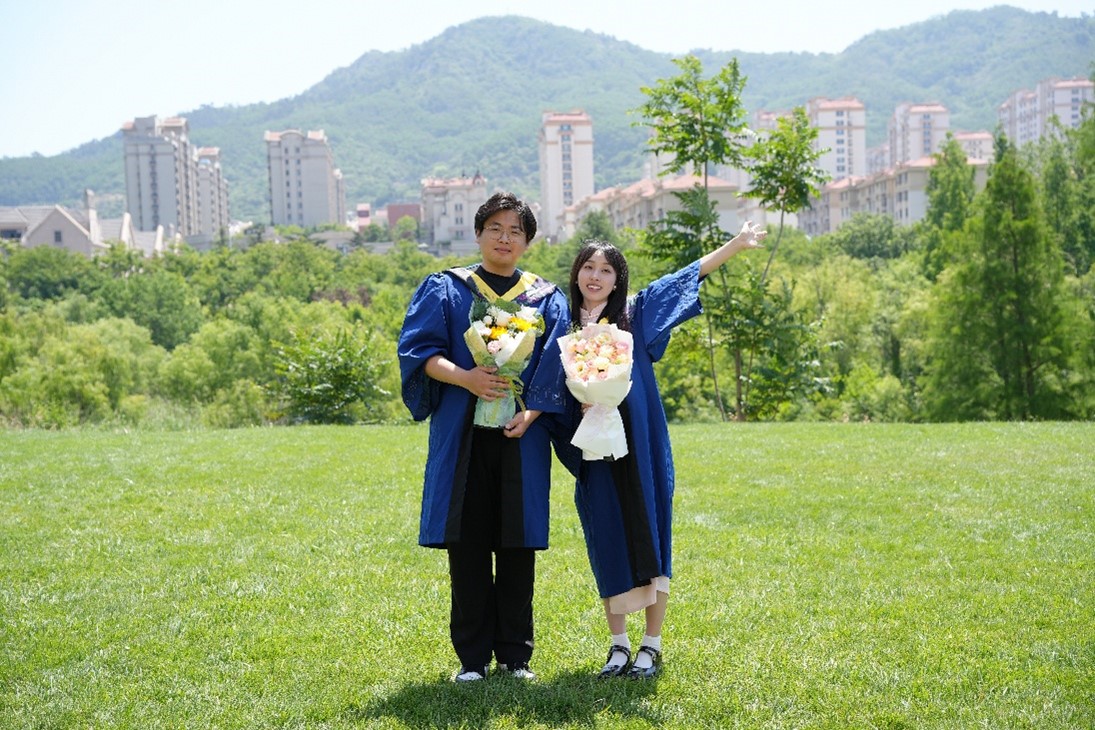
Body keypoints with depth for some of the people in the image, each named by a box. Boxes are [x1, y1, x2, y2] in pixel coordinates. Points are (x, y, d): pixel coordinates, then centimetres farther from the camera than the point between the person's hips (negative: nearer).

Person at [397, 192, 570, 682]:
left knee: (517, 548, 3)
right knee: (467, 546, 0)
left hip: (521, 438, 1)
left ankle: (515, 655, 13)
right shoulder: (445, 290, 7)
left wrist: (530, 413, -14)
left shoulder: (547, 300, 11)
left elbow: (555, 368, 3)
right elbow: (418, 349, -3)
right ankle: (472, 655, 8)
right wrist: (463, 377, -19)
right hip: (462, 435, -1)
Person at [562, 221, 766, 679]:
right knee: (608, 541, 5)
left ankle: (652, 646, 7)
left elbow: (688, 276, -7)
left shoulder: (635, 314, 2)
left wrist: (736, 244, -16)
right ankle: (618, 645, 14)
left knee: (648, 534, -1)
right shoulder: (566, 326, 9)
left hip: (639, 443, -2)